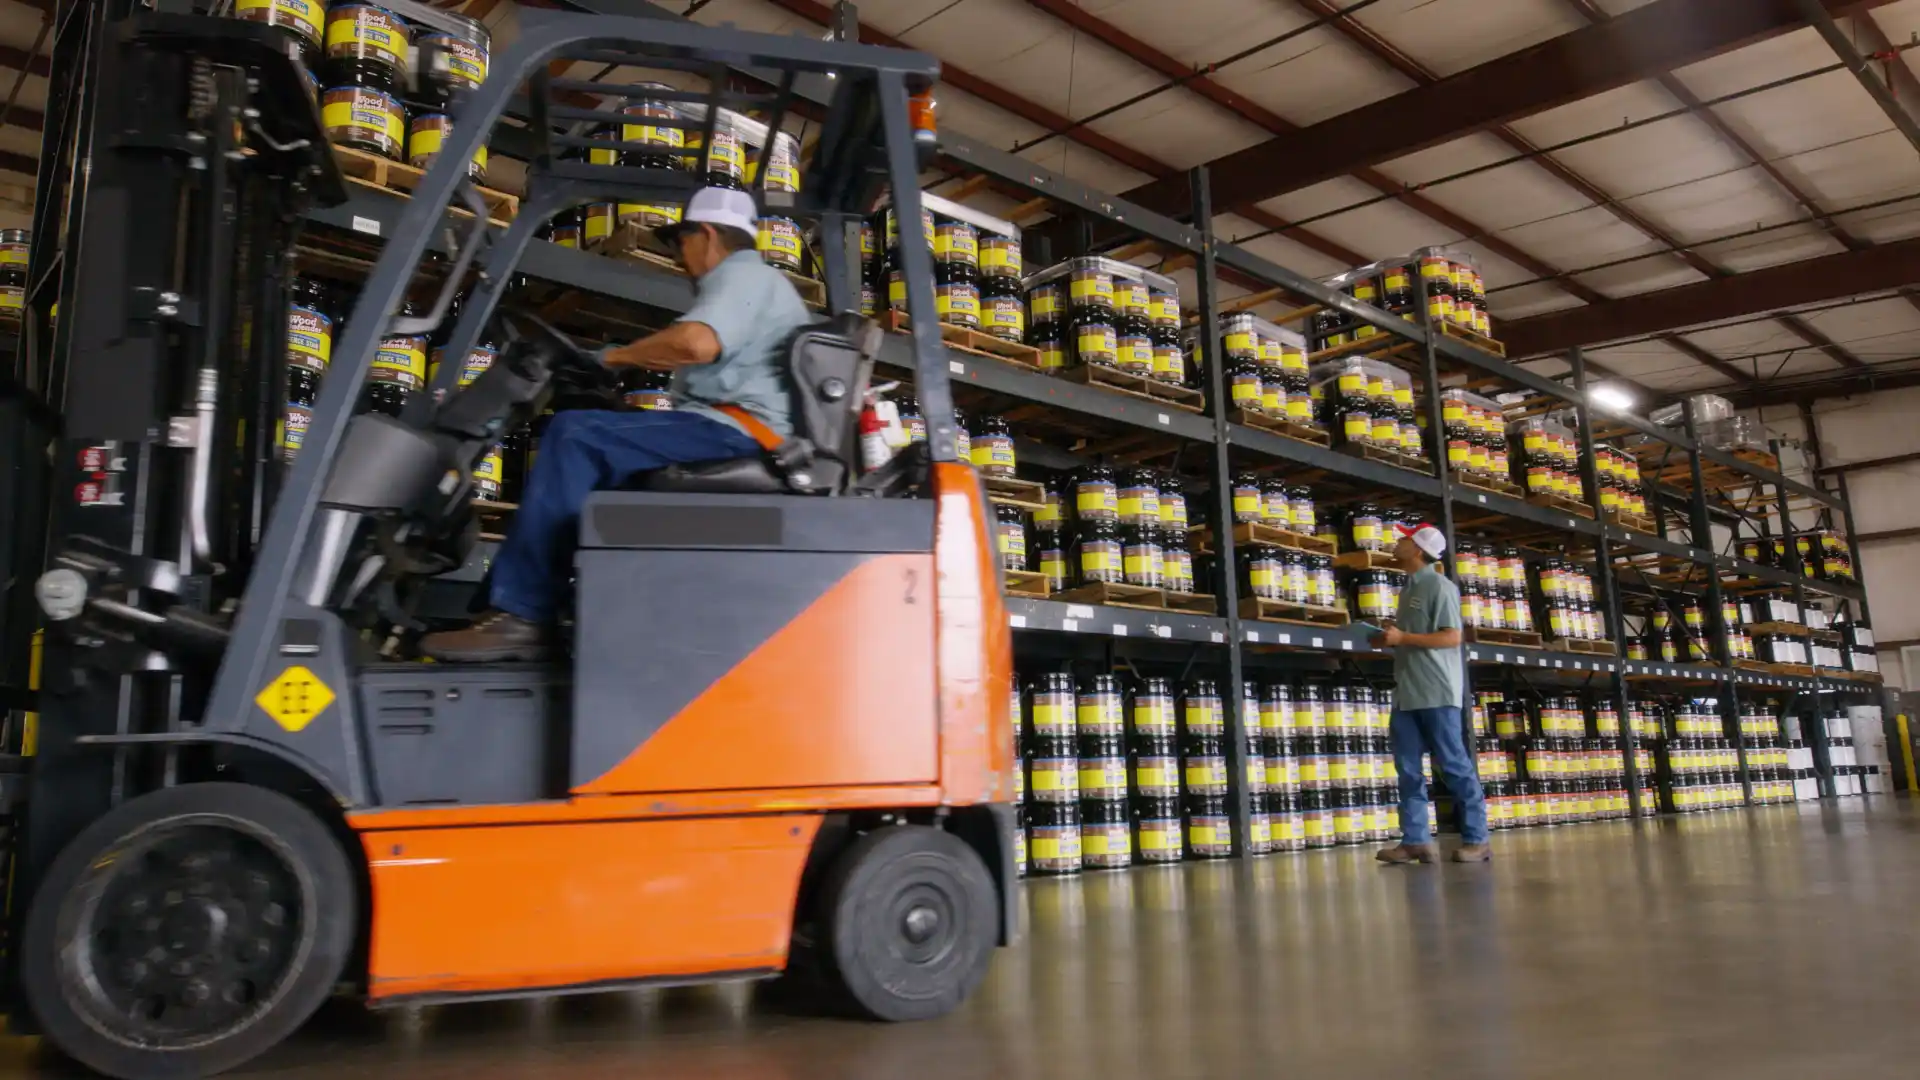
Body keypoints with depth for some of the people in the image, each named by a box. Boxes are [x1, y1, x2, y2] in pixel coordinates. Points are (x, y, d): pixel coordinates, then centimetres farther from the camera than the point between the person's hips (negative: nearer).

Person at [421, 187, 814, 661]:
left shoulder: (741, 274, -5)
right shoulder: (749, 281, 29)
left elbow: (696, 343, -25)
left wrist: (616, 356, -11)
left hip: (740, 432, -11)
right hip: (736, 431, 11)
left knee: (576, 435, -20)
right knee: (597, 443, 12)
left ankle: (523, 617, -21)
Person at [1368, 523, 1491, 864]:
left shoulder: (1439, 586, -8)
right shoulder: (1409, 588, 18)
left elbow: (1451, 638, -15)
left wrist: (1402, 638, -18)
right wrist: (1389, 642, 8)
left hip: (1436, 691, -8)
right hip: (1407, 691, 9)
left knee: (1453, 765, -4)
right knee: (1408, 768, 5)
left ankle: (1477, 839, 3)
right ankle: (1416, 839, 7)